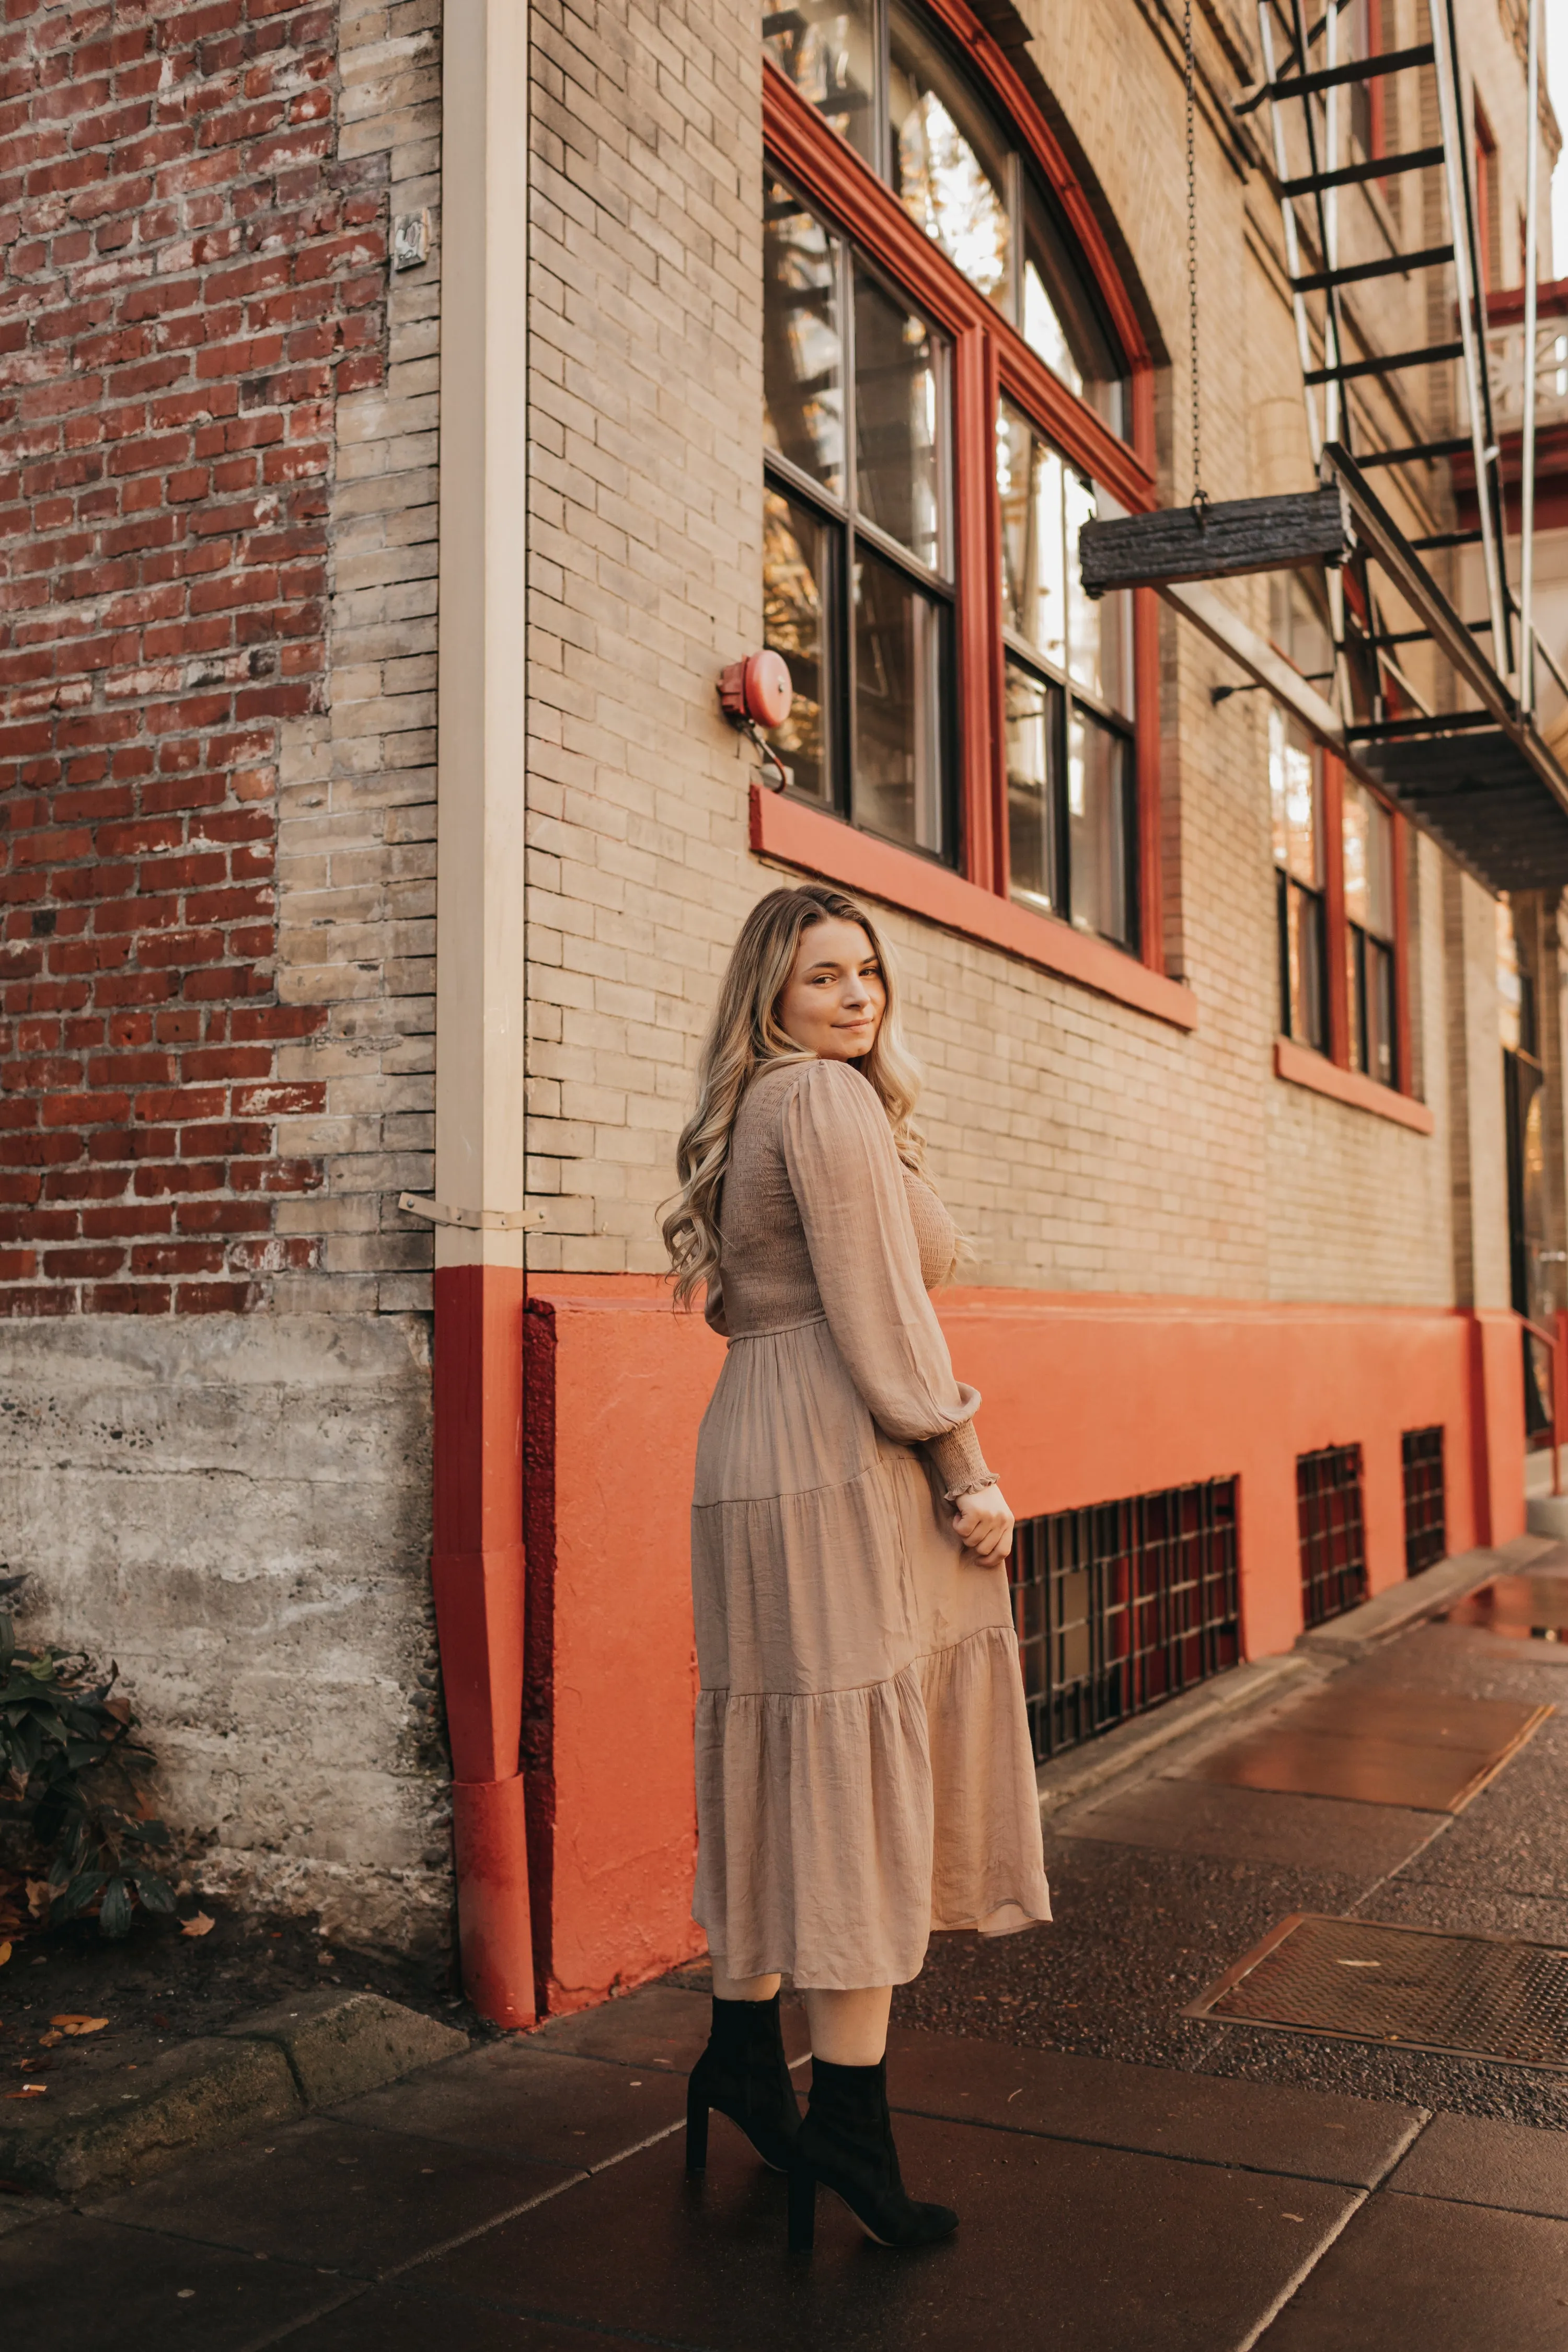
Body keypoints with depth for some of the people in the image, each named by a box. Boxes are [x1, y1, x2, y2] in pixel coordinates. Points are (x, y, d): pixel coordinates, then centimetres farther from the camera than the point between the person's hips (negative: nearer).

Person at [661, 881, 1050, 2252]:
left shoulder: (751, 1117, 21)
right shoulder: (831, 1098, -8)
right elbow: (878, 1314, -15)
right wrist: (969, 1472, -10)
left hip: (751, 1457, 10)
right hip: (846, 1460, -10)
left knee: (782, 1765, 15)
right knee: (861, 1774, -6)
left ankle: (743, 2047, 26)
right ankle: (851, 2121, 1)